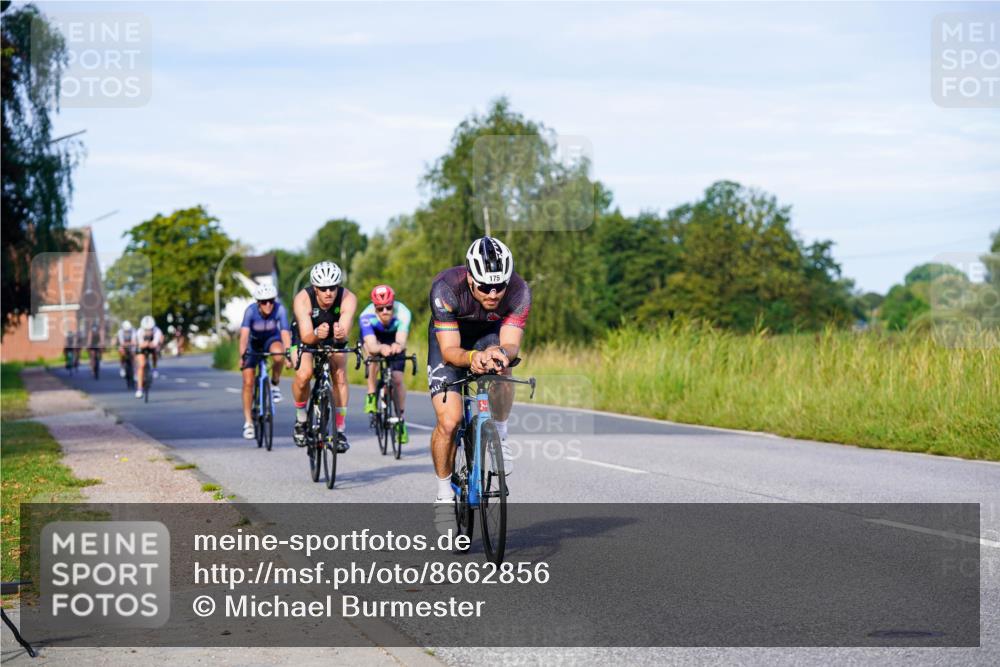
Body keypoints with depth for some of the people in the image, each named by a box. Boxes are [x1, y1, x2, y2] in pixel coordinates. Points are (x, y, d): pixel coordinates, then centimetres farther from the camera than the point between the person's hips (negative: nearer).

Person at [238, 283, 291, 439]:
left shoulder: (279, 309, -30)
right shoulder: (251, 311, -31)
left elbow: (285, 333, -38)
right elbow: (244, 334, -40)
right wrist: (242, 356, -53)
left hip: (272, 339, 0)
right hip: (253, 342, 0)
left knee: (278, 354, -36)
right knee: (248, 382, -8)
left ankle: (275, 384, -9)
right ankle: (248, 422, 4)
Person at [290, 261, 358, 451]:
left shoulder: (348, 298, -30)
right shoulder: (303, 299, -33)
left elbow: (345, 332, -40)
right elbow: (306, 336, -40)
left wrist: (340, 334, -64)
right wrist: (317, 334, -63)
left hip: (334, 341, 2)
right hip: (305, 339, -1)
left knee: (340, 374, -22)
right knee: (304, 374, -27)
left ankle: (340, 430, -12)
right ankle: (301, 418, 0)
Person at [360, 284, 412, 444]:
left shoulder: (402, 313, -39)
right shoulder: (366, 317, -40)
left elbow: (401, 341, -53)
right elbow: (371, 346, -52)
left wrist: (398, 346, -77)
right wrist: (380, 348, -75)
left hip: (393, 338, 1)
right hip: (373, 336, 0)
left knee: (397, 379, -10)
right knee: (375, 353, -34)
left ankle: (401, 419, 8)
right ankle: (371, 395, -15)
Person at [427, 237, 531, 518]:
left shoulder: (519, 292, -31)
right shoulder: (446, 288, -36)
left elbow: (511, 344, -35)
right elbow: (450, 351, -35)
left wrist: (501, 352, -59)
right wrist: (472, 357, -57)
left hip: (490, 334, 1)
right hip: (449, 339, -1)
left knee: (500, 365, -35)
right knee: (448, 421, -15)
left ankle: (499, 437, -13)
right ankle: (443, 493, 6)